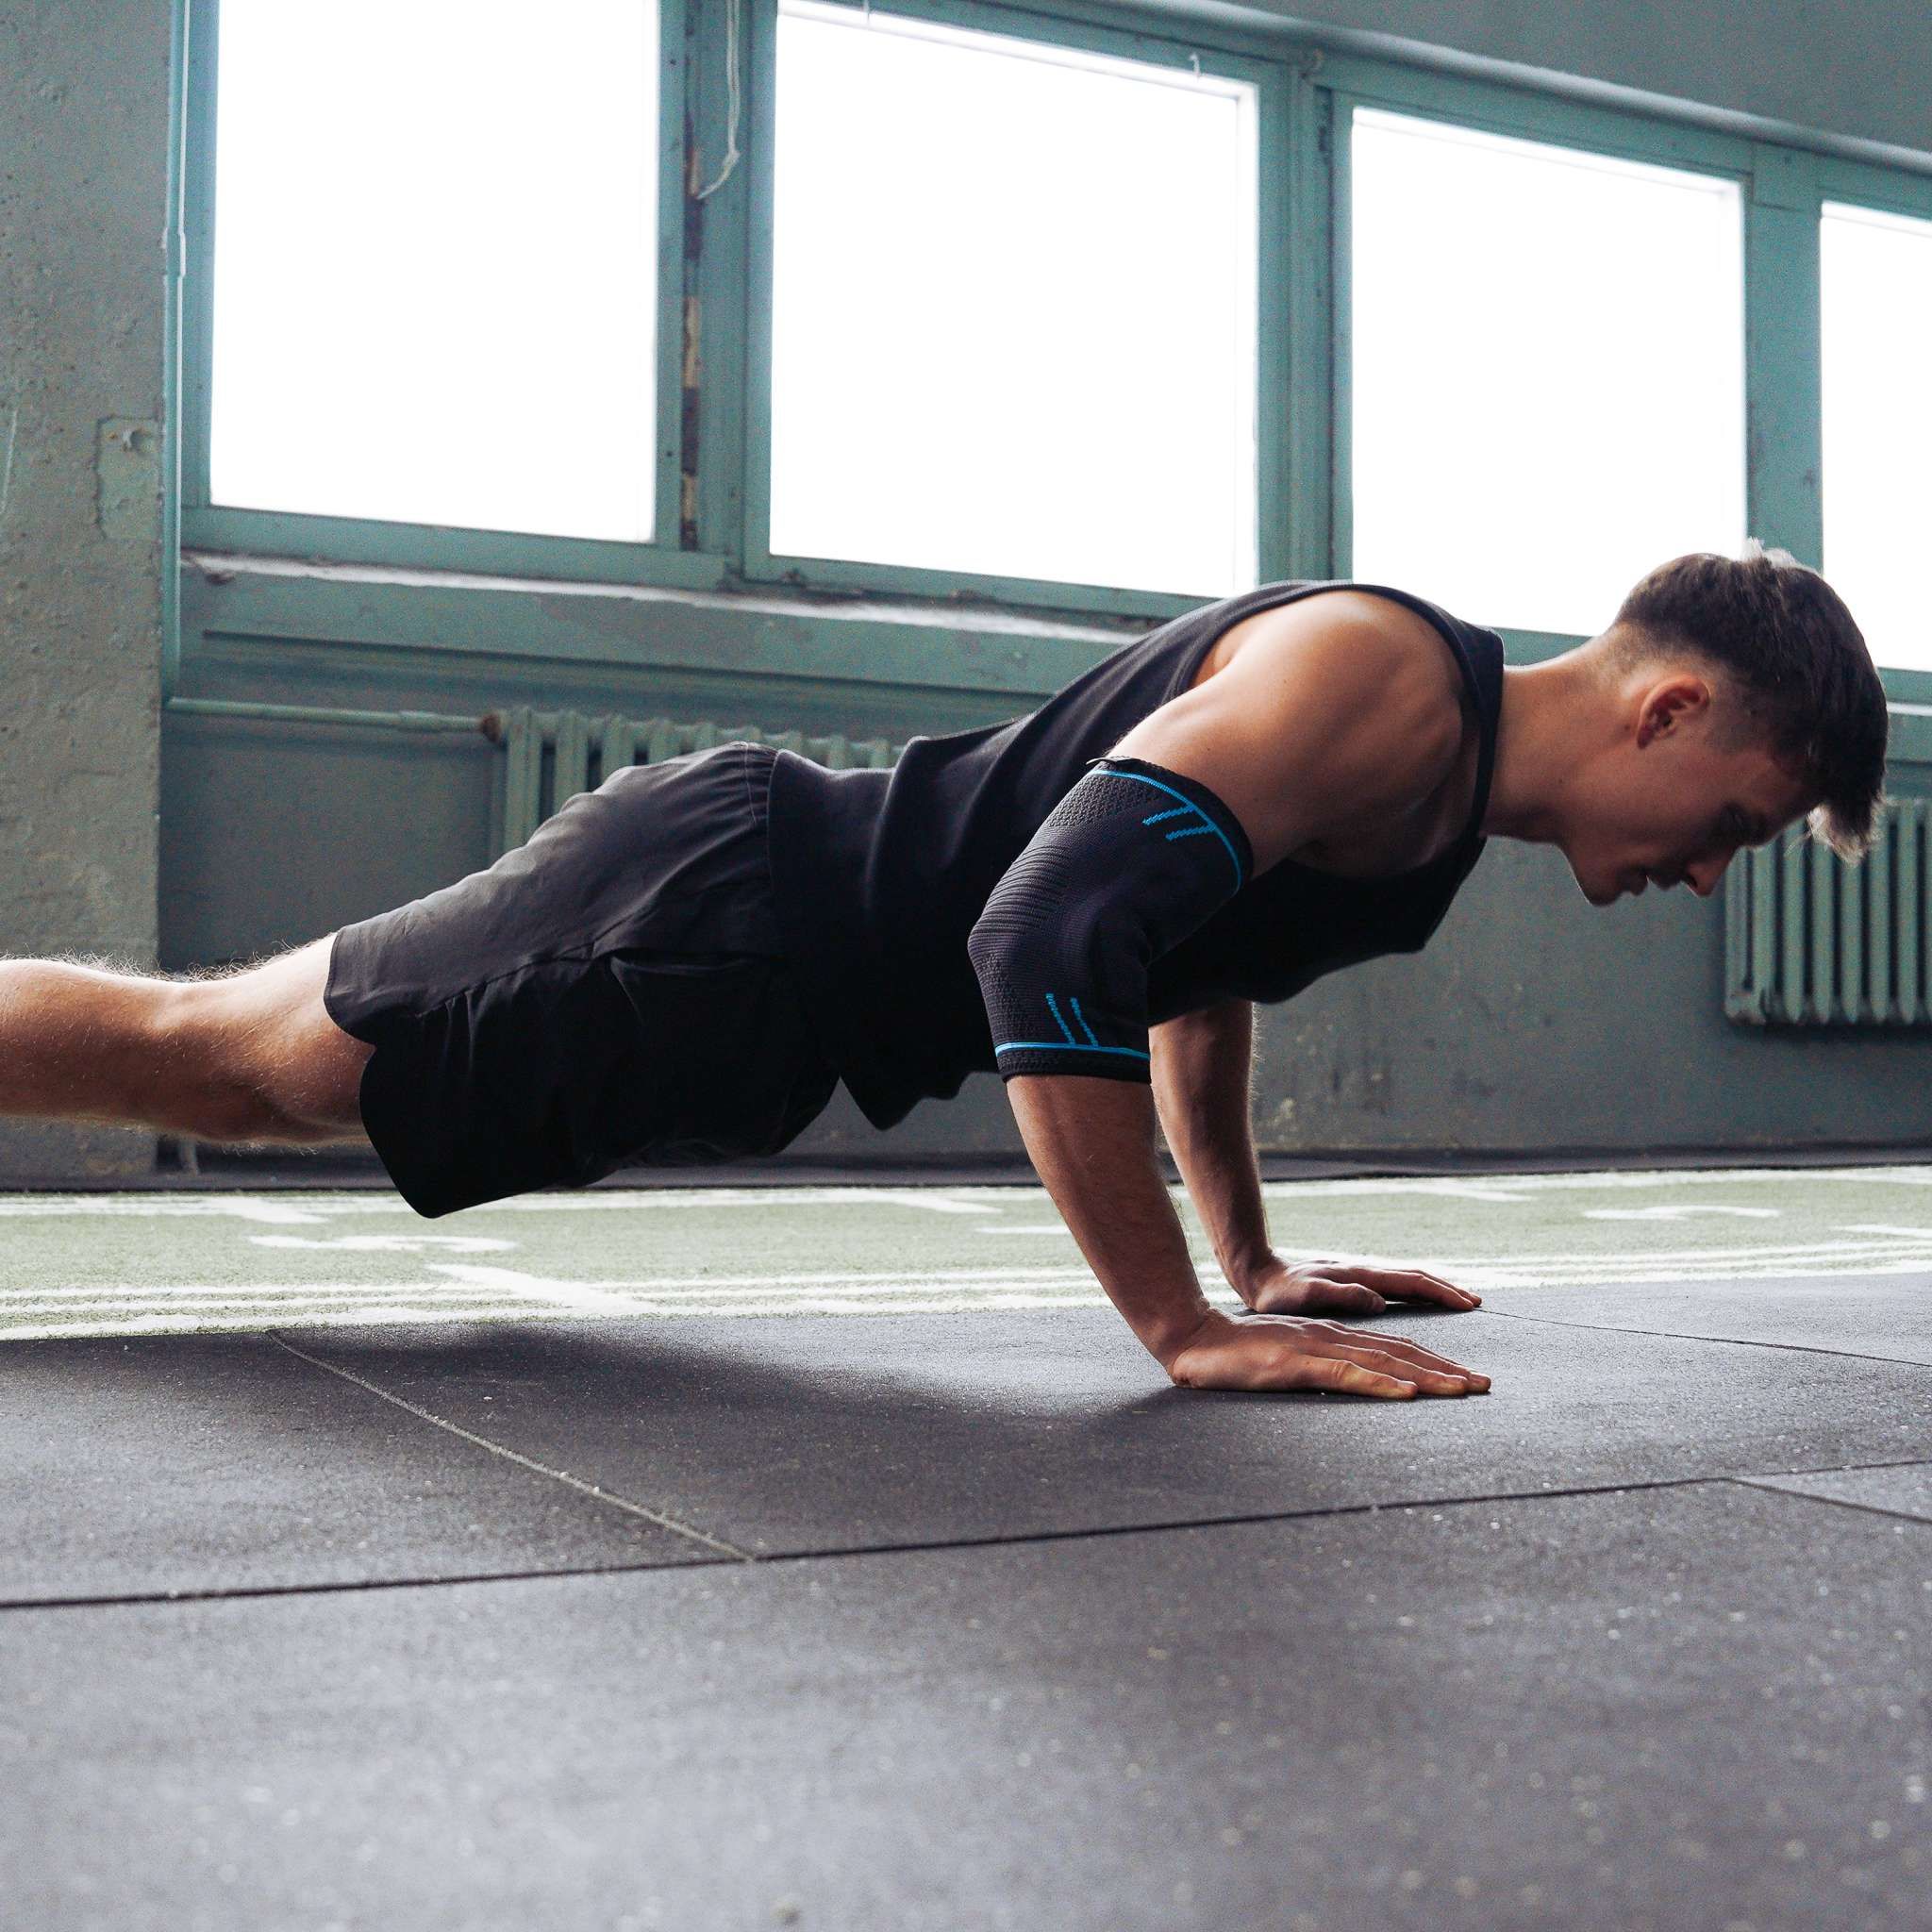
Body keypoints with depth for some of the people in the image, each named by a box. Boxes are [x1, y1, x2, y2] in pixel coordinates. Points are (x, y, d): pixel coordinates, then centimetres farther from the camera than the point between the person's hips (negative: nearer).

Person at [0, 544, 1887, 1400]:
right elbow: (1048, 935, -34)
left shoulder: (1447, 773, 8)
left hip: (765, 962, 8)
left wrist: (1253, 1261, 21)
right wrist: (1185, 1327, -30)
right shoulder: (1377, 684, -23)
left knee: (236, 1073, 19)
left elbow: (1204, 956, 23)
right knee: (200, 1050, 2)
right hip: (716, 918, -8)